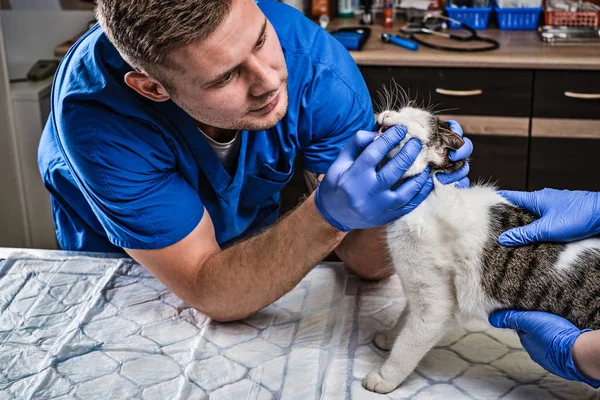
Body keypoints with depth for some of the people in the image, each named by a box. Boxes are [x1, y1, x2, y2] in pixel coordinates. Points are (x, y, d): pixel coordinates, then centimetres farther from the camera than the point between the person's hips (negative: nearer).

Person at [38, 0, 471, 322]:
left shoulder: (318, 65, -29)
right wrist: (327, 216, -47)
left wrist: (393, 198, -44)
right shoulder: (97, 112, -36)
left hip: (248, 239, 2)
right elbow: (212, 294, -33)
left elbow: (365, 261, -24)